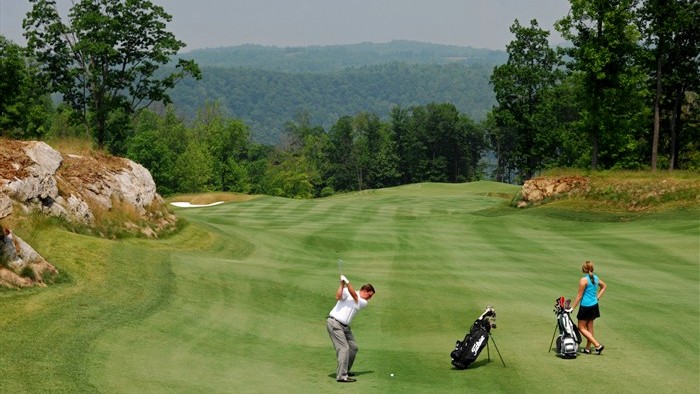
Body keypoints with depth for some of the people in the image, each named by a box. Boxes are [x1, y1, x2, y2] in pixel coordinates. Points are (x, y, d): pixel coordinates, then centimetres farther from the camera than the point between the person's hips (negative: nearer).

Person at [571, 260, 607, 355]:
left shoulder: (584, 280, -18)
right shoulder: (596, 278, 5)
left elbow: (579, 296, -16)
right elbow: (604, 286, 23)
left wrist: (572, 307, -10)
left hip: (586, 306, -8)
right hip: (594, 305, 8)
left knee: (581, 328, 2)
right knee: (589, 327, 16)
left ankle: (597, 345, -6)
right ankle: (587, 348, 23)